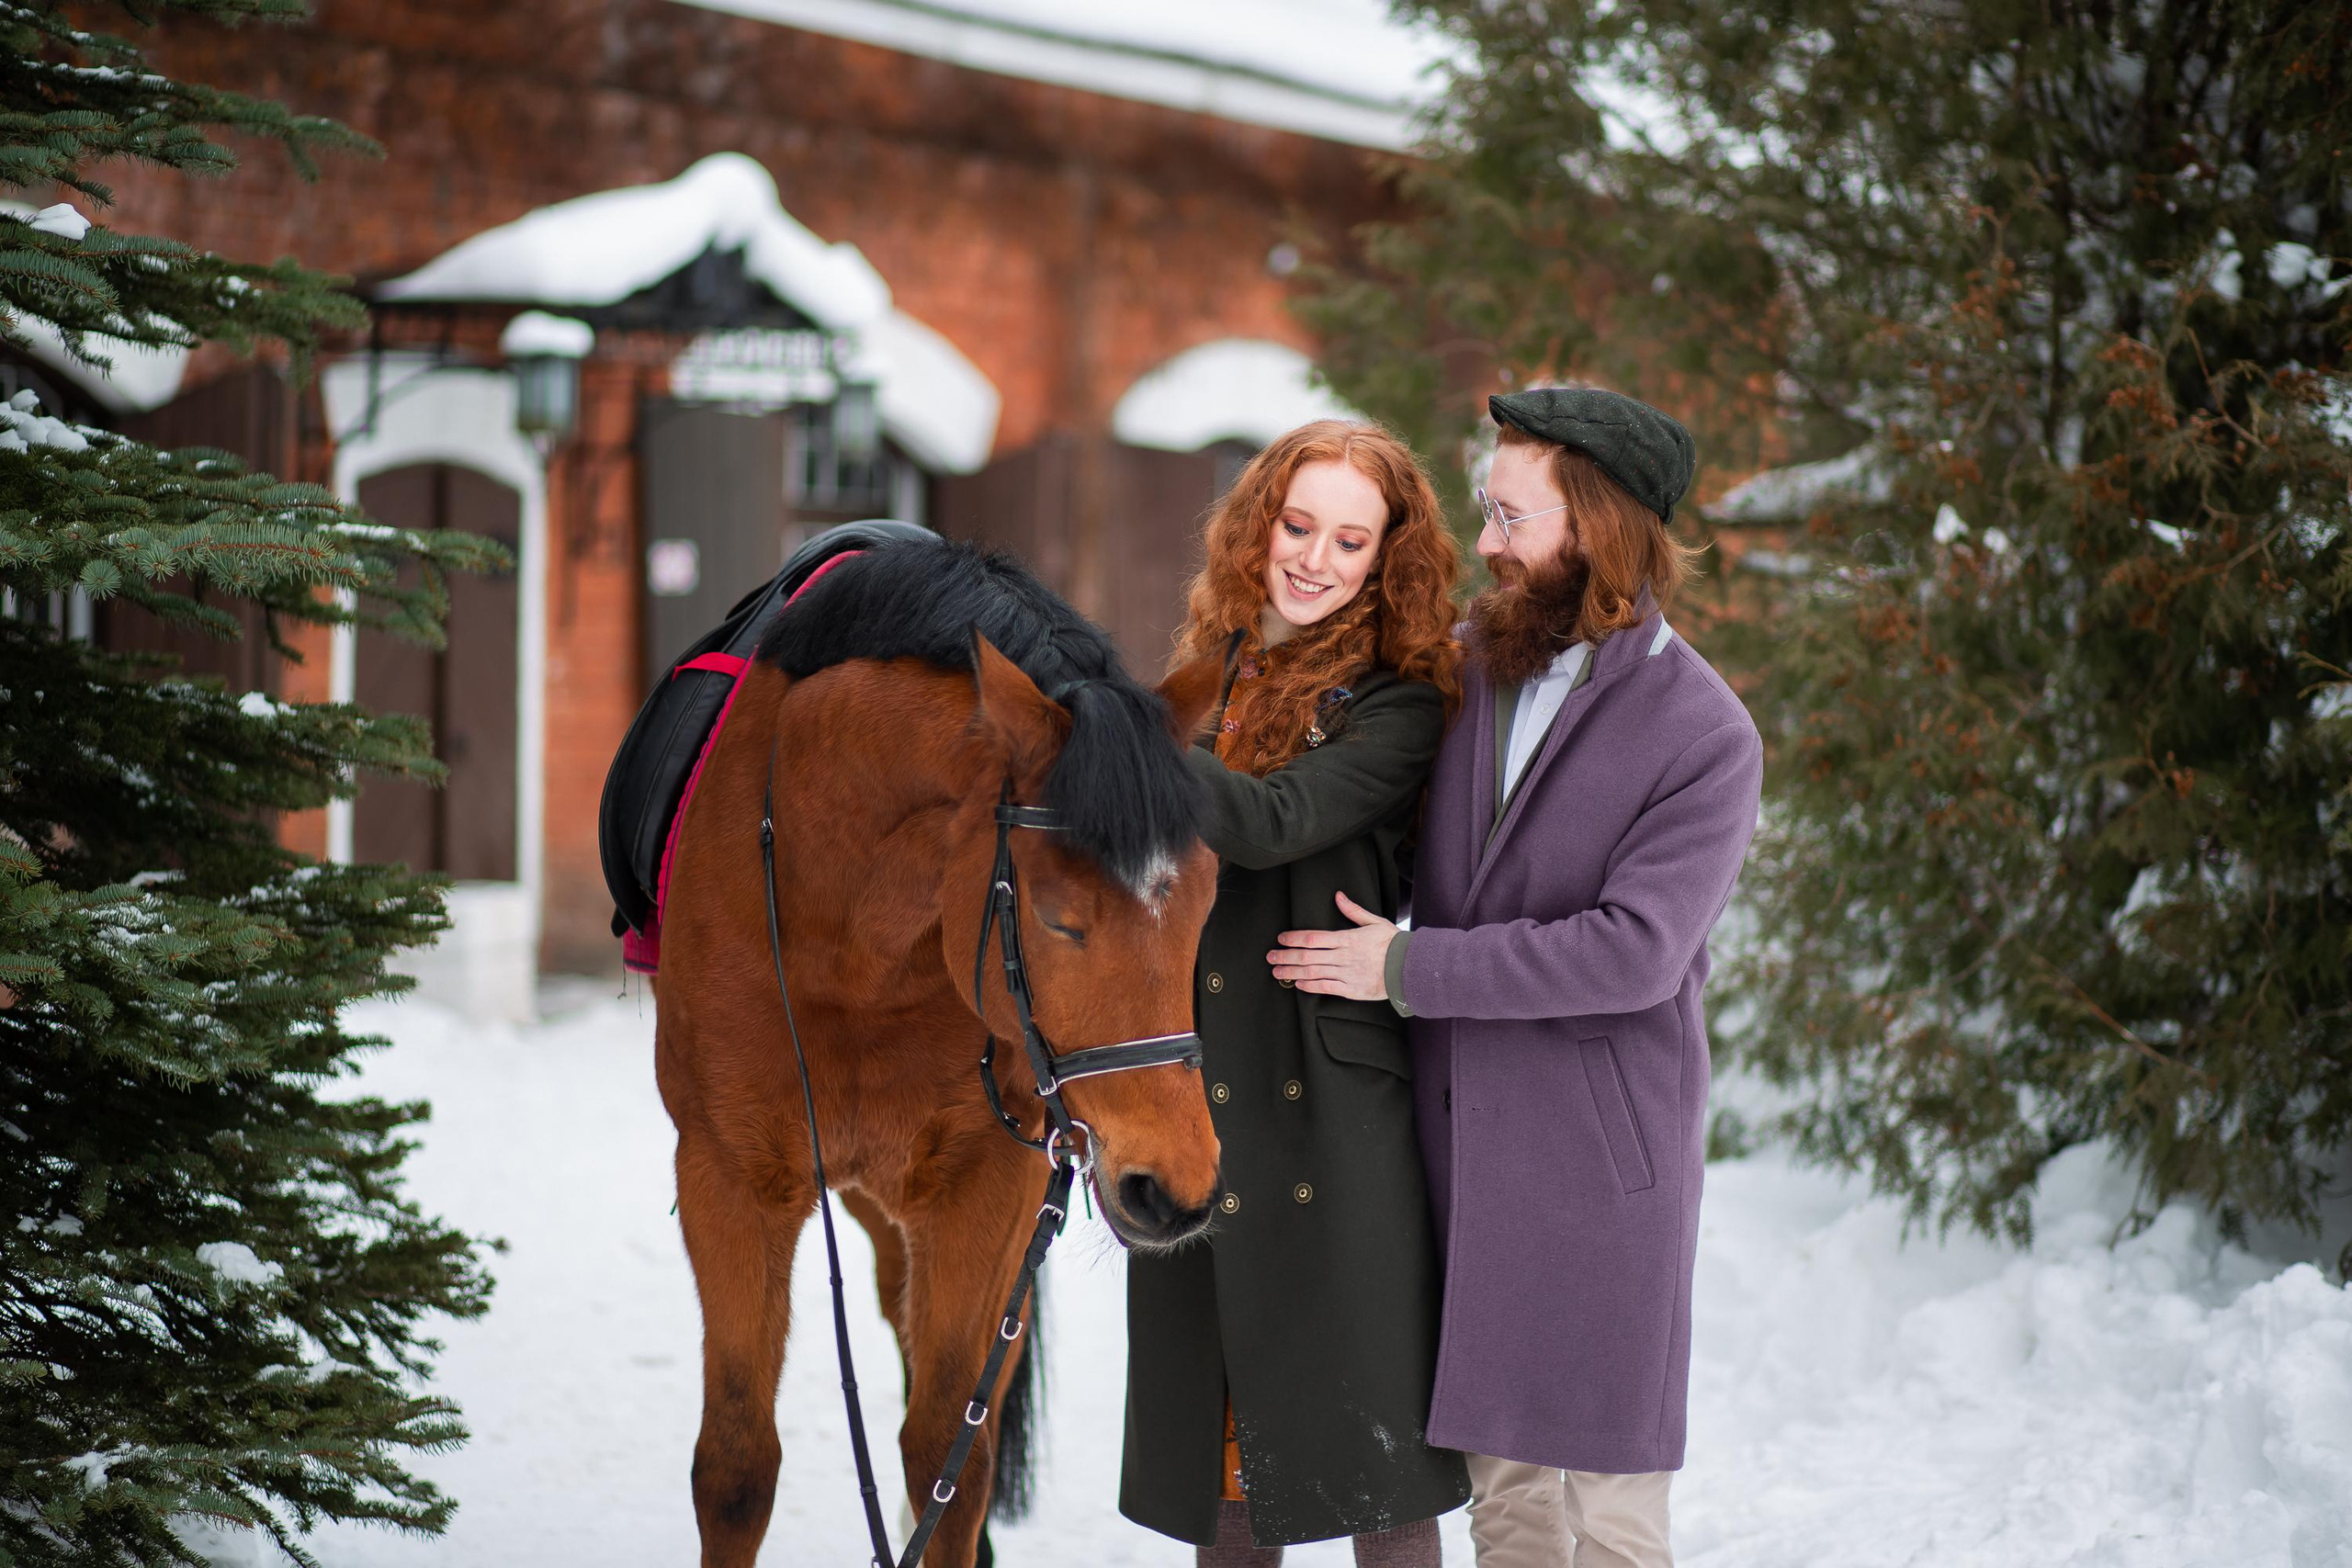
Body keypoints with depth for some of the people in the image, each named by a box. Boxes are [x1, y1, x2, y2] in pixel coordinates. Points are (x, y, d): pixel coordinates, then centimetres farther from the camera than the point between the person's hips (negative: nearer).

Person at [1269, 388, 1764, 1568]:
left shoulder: (1705, 738, -11)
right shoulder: (1468, 666, 6)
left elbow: (1634, 952, -19)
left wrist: (1409, 967, -16)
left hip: (1596, 1145, -5)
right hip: (1457, 1128, 5)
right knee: (1500, 1473, 12)